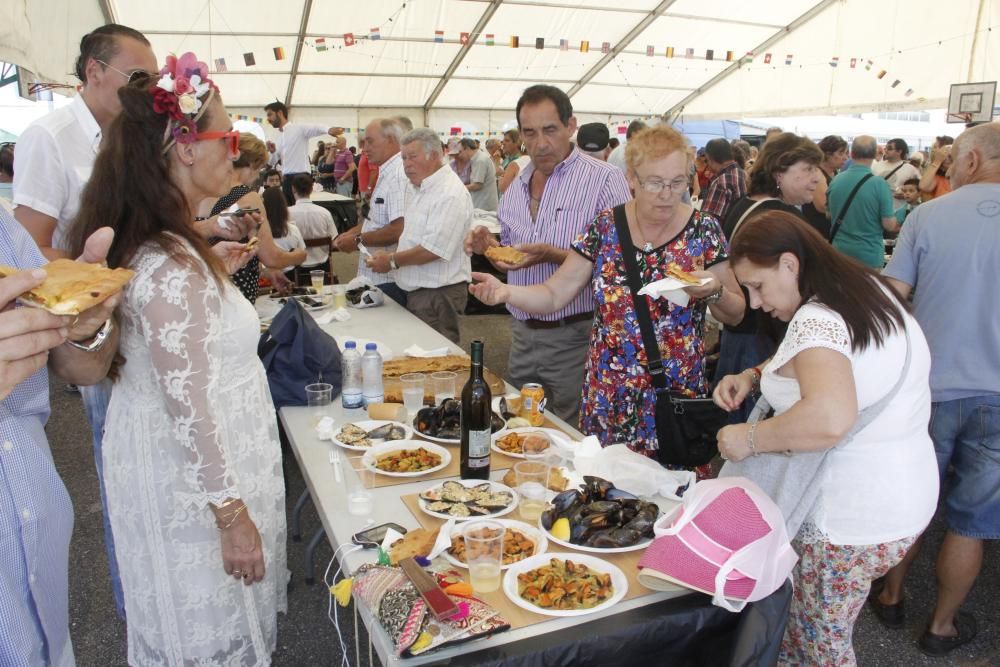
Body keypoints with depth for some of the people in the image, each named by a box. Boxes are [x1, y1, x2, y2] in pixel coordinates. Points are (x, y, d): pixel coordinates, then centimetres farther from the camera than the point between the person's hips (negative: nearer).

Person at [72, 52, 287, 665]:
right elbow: (190, 408, -27)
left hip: (182, 451, 9)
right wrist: (233, 516, -21)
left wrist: (216, 272, 10)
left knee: (195, 616, 28)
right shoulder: (172, 266, -28)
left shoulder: (151, 244, 2)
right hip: (193, 471, -9)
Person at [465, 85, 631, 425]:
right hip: (522, 333, 6)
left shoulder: (606, 180, -10)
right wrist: (491, 246, -2)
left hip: (575, 337, -6)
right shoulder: (516, 186, 11)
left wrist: (551, 254, -25)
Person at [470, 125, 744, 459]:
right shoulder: (605, 226, -2)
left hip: (678, 396, -1)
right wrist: (505, 291, -19)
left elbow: (736, 313, 3)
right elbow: (554, 294, -2)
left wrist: (714, 292, -19)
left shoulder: (703, 230, -5)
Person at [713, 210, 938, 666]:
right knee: (799, 618, 20)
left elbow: (829, 418, -40)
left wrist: (749, 439, -25)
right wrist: (752, 377, 7)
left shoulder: (815, 319, -23)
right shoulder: (867, 288, 6)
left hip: (849, 522, -9)